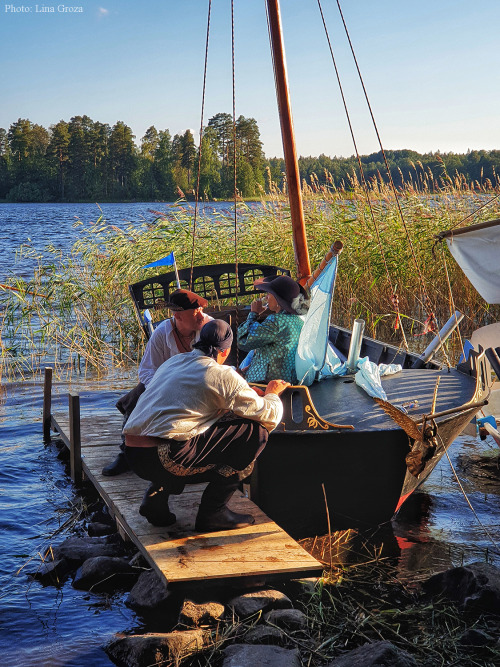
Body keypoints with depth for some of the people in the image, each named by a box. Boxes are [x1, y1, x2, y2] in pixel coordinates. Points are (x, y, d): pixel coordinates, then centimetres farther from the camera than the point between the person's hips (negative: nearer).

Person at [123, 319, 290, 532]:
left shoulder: (173, 361, 20)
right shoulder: (223, 375, -2)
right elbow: (269, 416, 3)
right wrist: (272, 394, 26)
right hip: (166, 459, -8)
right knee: (255, 432, 2)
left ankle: (156, 496, 19)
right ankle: (213, 511, 5)